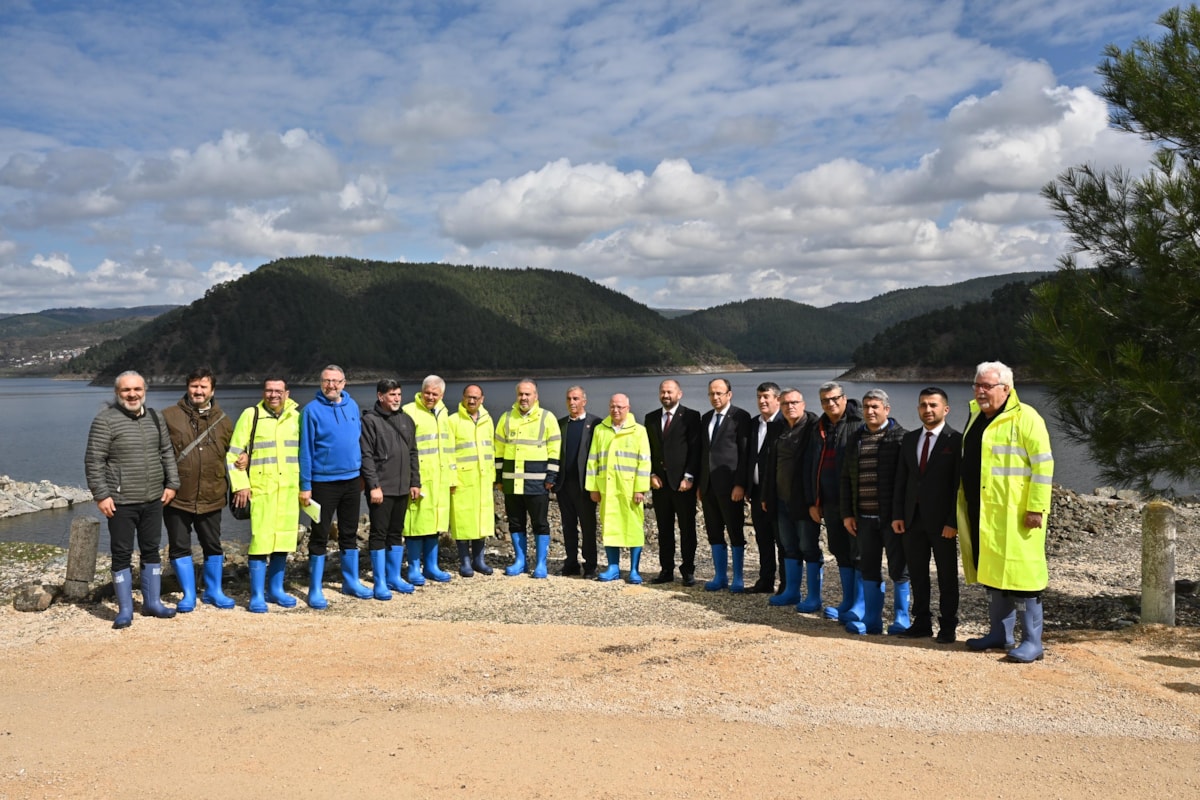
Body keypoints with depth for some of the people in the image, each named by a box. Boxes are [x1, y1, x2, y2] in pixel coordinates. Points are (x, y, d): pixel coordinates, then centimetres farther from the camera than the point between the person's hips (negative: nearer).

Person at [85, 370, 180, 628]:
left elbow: (167, 452, 16)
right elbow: (93, 461, -10)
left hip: (153, 500, 5)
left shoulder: (153, 417, 8)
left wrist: (171, 484, 9)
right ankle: (125, 610, 11)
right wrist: (101, 495, -14)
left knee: (151, 550, 13)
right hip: (121, 502, -5)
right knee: (121, 554, 2)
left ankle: (152, 602, 24)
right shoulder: (106, 420, -9)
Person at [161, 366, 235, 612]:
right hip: (177, 498, -2)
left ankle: (213, 591, 28)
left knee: (213, 546, 12)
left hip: (211, 498, 2)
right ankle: (188, 595, 20)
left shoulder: (223, 421, 7)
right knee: (180, 547, 6)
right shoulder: (169, 416, -2)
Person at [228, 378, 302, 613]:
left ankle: (275, 589, 22)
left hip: (289, 489, 4)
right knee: (260, 540, -7)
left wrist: (304, 485, 6)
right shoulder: (251, 415, 1)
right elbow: (234, 453, -1)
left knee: (284, 540, 7)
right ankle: (257, 595, 3)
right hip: (261, 488, -3)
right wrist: (240, 484, -8)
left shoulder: (296, 417, 10)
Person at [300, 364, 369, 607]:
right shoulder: (312, 410, -9)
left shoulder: (352, 406, 5)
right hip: (323, 481, -5)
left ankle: (351, 582, 27)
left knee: (349, 533, 14)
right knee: (320, 536, 2)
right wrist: (305, 486, -11)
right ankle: (315, 590, 11)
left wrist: (362, 471, 12)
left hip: (352, 479, 5)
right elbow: (305, 449, -9)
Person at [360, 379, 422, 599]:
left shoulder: (407, 420, 13)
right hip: (380, 489, -6)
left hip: (402, 489, 6)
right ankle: (379, 583, 6)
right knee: (379, 534, -1)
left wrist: (415, 482, 10)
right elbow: (366, 456, -11)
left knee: (396, 533, 13)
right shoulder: (370, 420, -6)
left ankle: (394, 577, 23)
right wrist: (373, 486, -16)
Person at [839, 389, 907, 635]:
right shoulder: (855, 437, 12)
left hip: (892, 516, -5)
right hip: (864, 516, 5)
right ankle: (871, 620, 19)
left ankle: (902, 621, 16)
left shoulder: (900, 437, -5)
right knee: (868, 569, 10)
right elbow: (846, 478, 13)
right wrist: (847, 513, 7)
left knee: (898, 568, 4)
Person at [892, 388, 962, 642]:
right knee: (917, 573, 11)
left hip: (941, 520, -5)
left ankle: (948, 626, 17)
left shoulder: (956, 440, -5)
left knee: (947, 576, 7)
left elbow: (959, 485, -9)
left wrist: (953, 521, -14)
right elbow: (900, 479, 11)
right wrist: (897, 515, 3)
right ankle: (922, 622, 21)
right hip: (912, 518, 5)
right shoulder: (909, 439, 11)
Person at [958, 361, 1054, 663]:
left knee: (1020, 574, -4)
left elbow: (1043, 466, -14)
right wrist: (965, 502, 19)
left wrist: (1036, 508, -18)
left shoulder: (1025, 418, -10)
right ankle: (1000, 634, 26)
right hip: (981, 513, 8)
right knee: (991, 572, 14)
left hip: (1013, 514, -8)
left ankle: (1032, 642, 5)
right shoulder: (976, 416, 14)